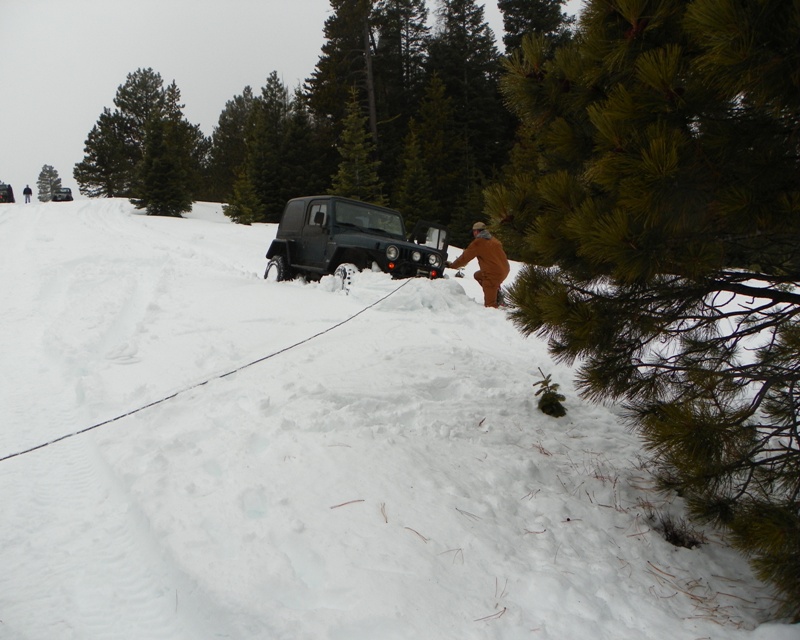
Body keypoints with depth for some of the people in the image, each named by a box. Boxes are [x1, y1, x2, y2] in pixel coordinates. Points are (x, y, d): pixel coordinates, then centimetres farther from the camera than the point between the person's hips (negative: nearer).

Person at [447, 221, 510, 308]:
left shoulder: (477, 243, -8)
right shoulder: (494, 240, 14)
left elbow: (464, 257, -3)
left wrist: (451, 265, 10)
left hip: (493, 273, -8)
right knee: (478, 275, 29)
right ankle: (497, 293, 16)